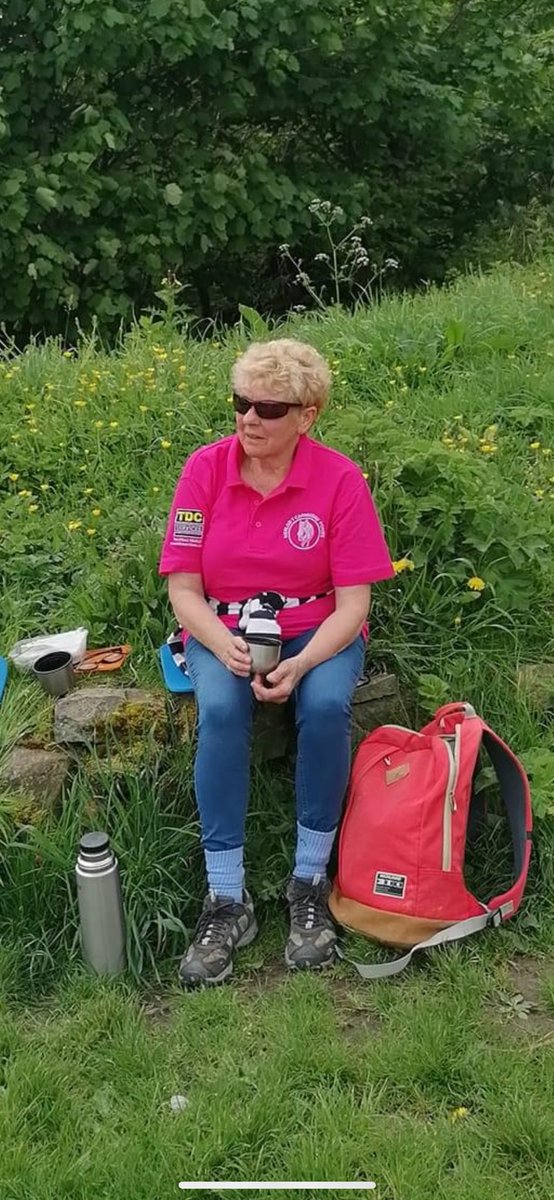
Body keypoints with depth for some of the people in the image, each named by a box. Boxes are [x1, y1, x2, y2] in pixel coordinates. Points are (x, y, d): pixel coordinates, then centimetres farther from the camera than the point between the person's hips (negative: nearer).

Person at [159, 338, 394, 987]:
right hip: (221, 629, 1)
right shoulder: (205, 468, -8)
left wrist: (300, 664, -26)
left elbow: (353, 601, -10)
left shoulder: (340, 479, -11)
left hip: (315, 630, 0)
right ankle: (226, 900, -20)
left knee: (325, 705, -32)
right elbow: (184, 587, -5)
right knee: (220, 710, -31)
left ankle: (310, 883, -12)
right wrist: (224, 645, -24)